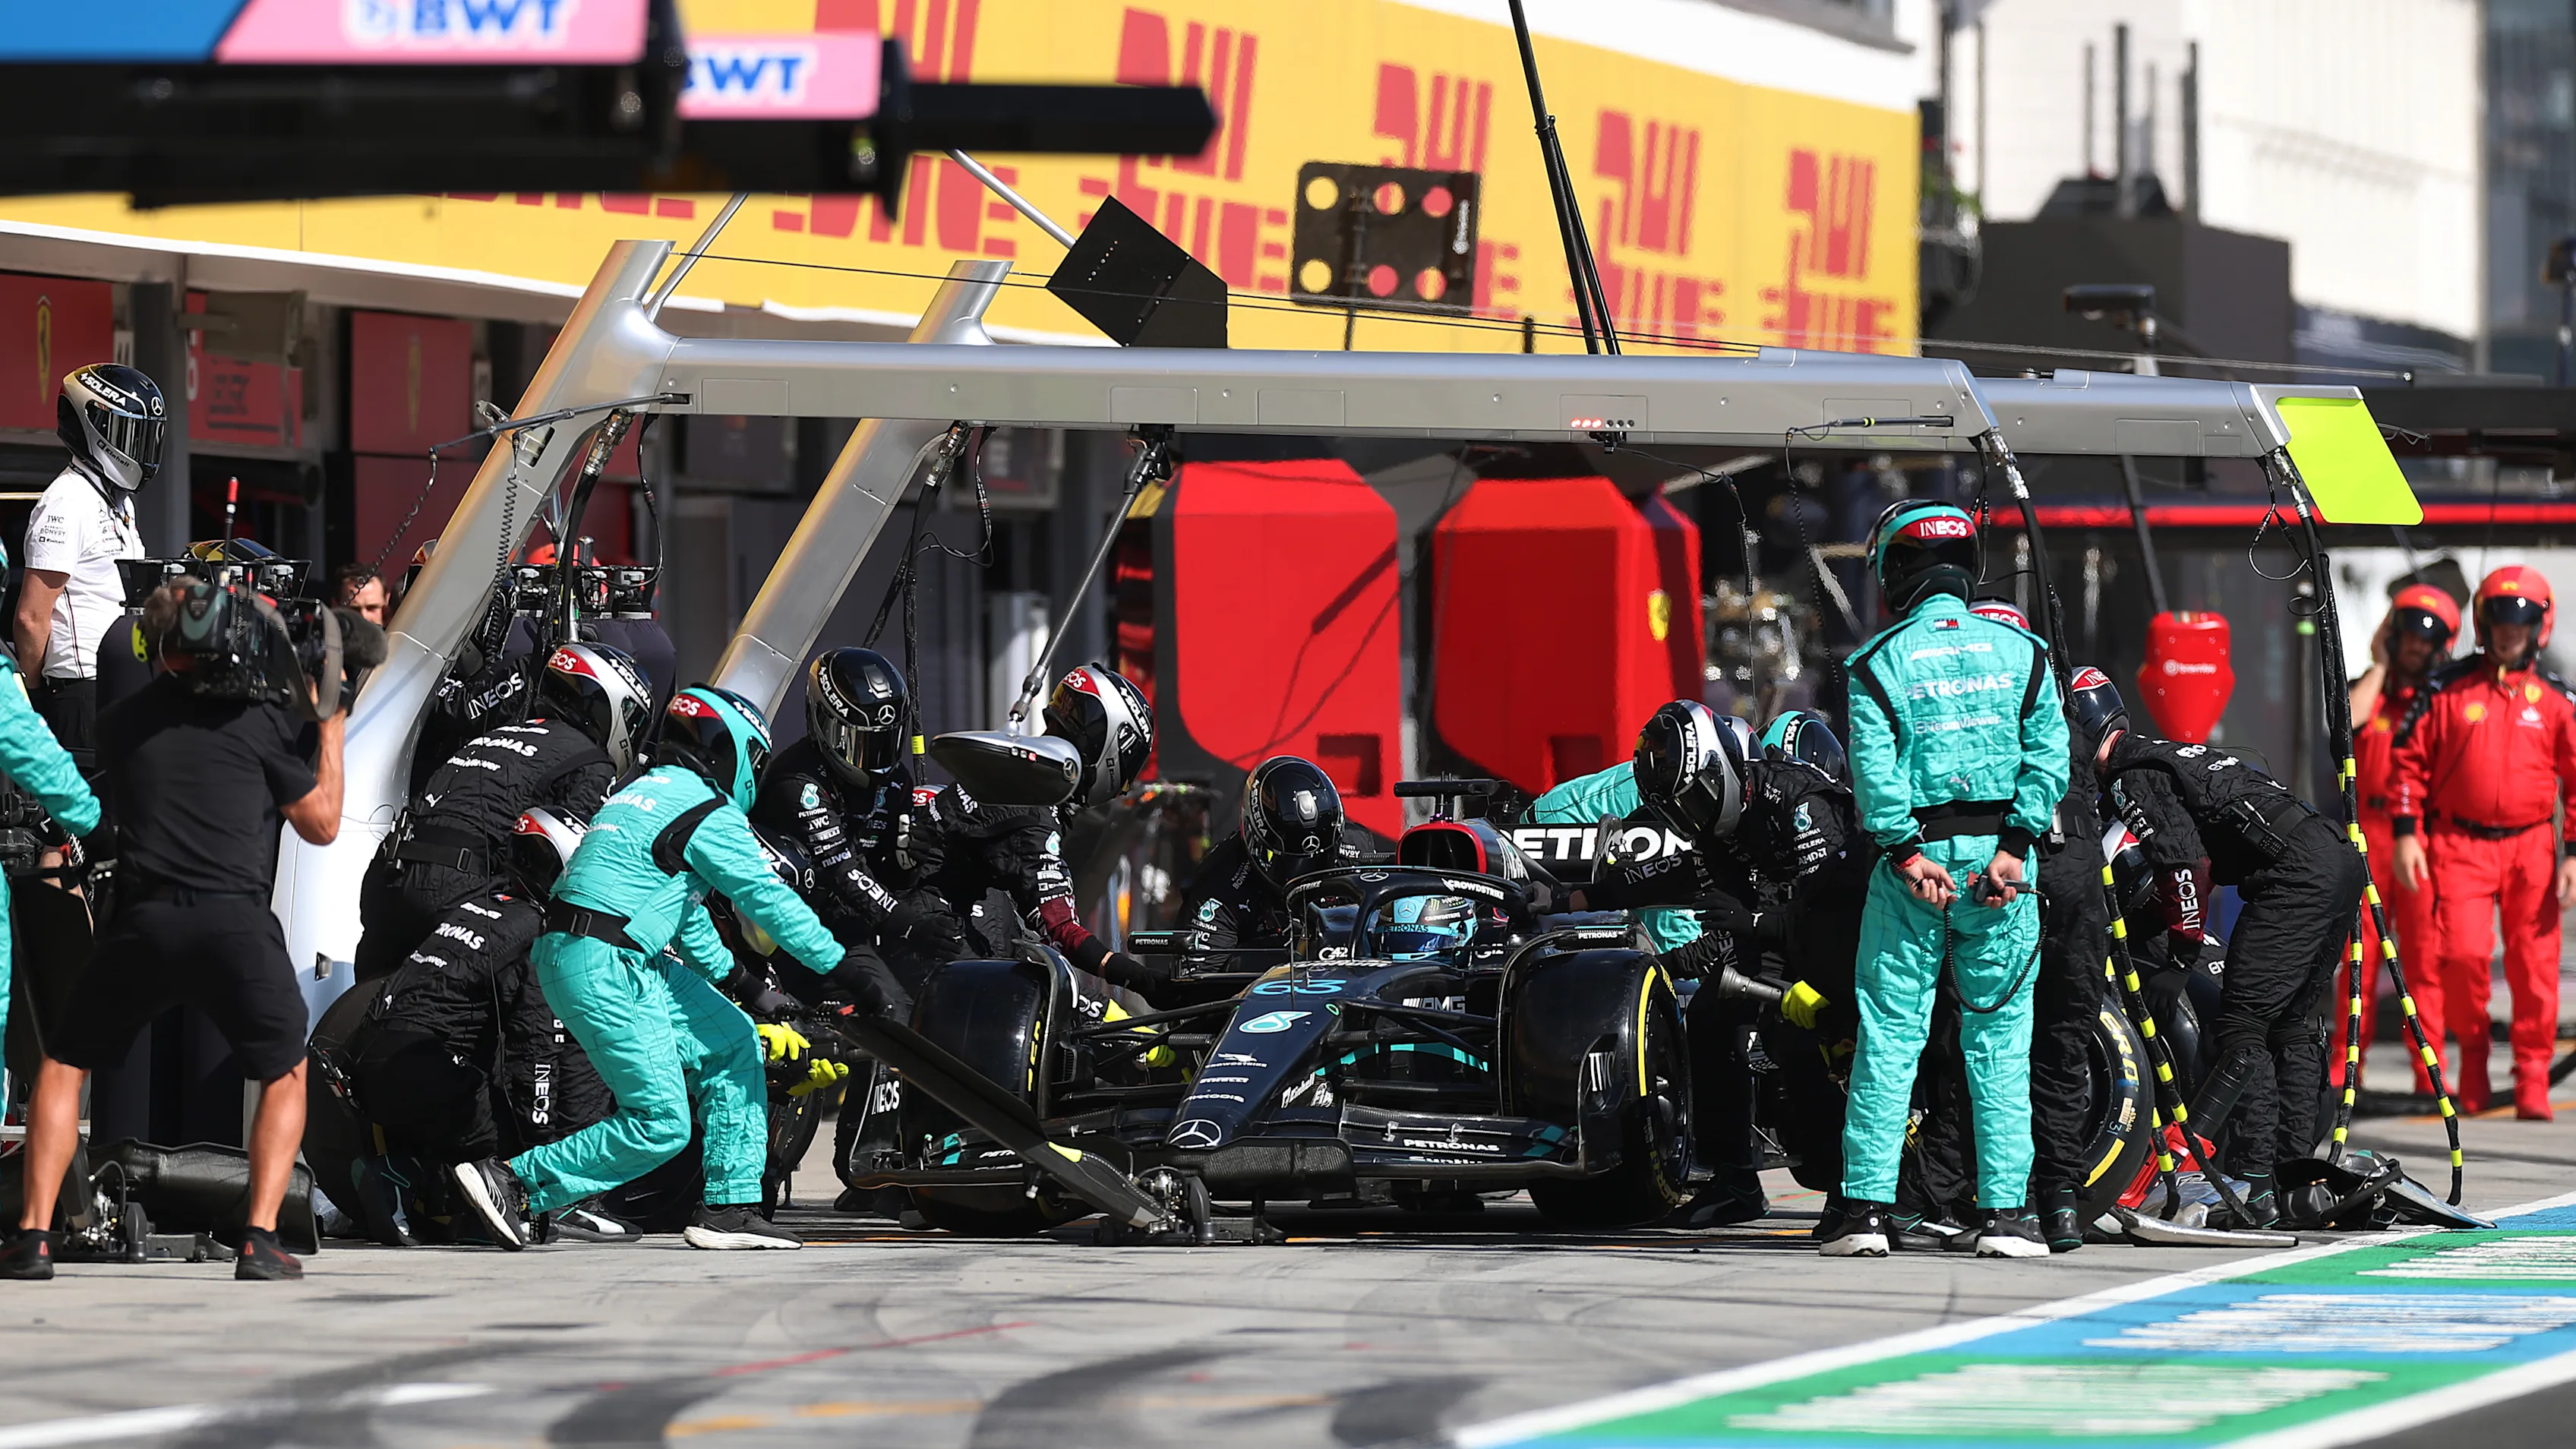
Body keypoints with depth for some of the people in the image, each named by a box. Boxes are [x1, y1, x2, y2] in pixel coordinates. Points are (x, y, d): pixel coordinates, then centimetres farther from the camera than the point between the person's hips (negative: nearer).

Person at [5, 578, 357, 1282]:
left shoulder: (120, 723, 14)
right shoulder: (255, 717, 5)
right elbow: (322, 823, 12)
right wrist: (332, 722, 22)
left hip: (142, 920, 1)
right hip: (236, 920, -1)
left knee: (65, 1064, 19)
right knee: (285, 1074, 19)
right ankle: (260, 1241, 3)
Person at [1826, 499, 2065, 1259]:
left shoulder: (1879, 662, -2)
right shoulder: (2021, 652, 5)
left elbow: (1875, 770, -12)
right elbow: (2047, 757, -3)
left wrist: (1906, 853, -12)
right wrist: (2013, 848, -7)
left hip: (1914, 858, -1)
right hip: (1998, 850, 1)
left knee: (1888, 1033, 3)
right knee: (1999, 1034, 5)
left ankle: (1865, 1204, 0)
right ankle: (2005, 1210, 2)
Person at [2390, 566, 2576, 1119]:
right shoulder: (2446, 690, 5)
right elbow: (2411, 762, 7)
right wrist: (2406, 834, -2)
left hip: (2530, 847, 1)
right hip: (2459, 843, -1)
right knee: (2463, 952, -14)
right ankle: (2472, 1048, 11)